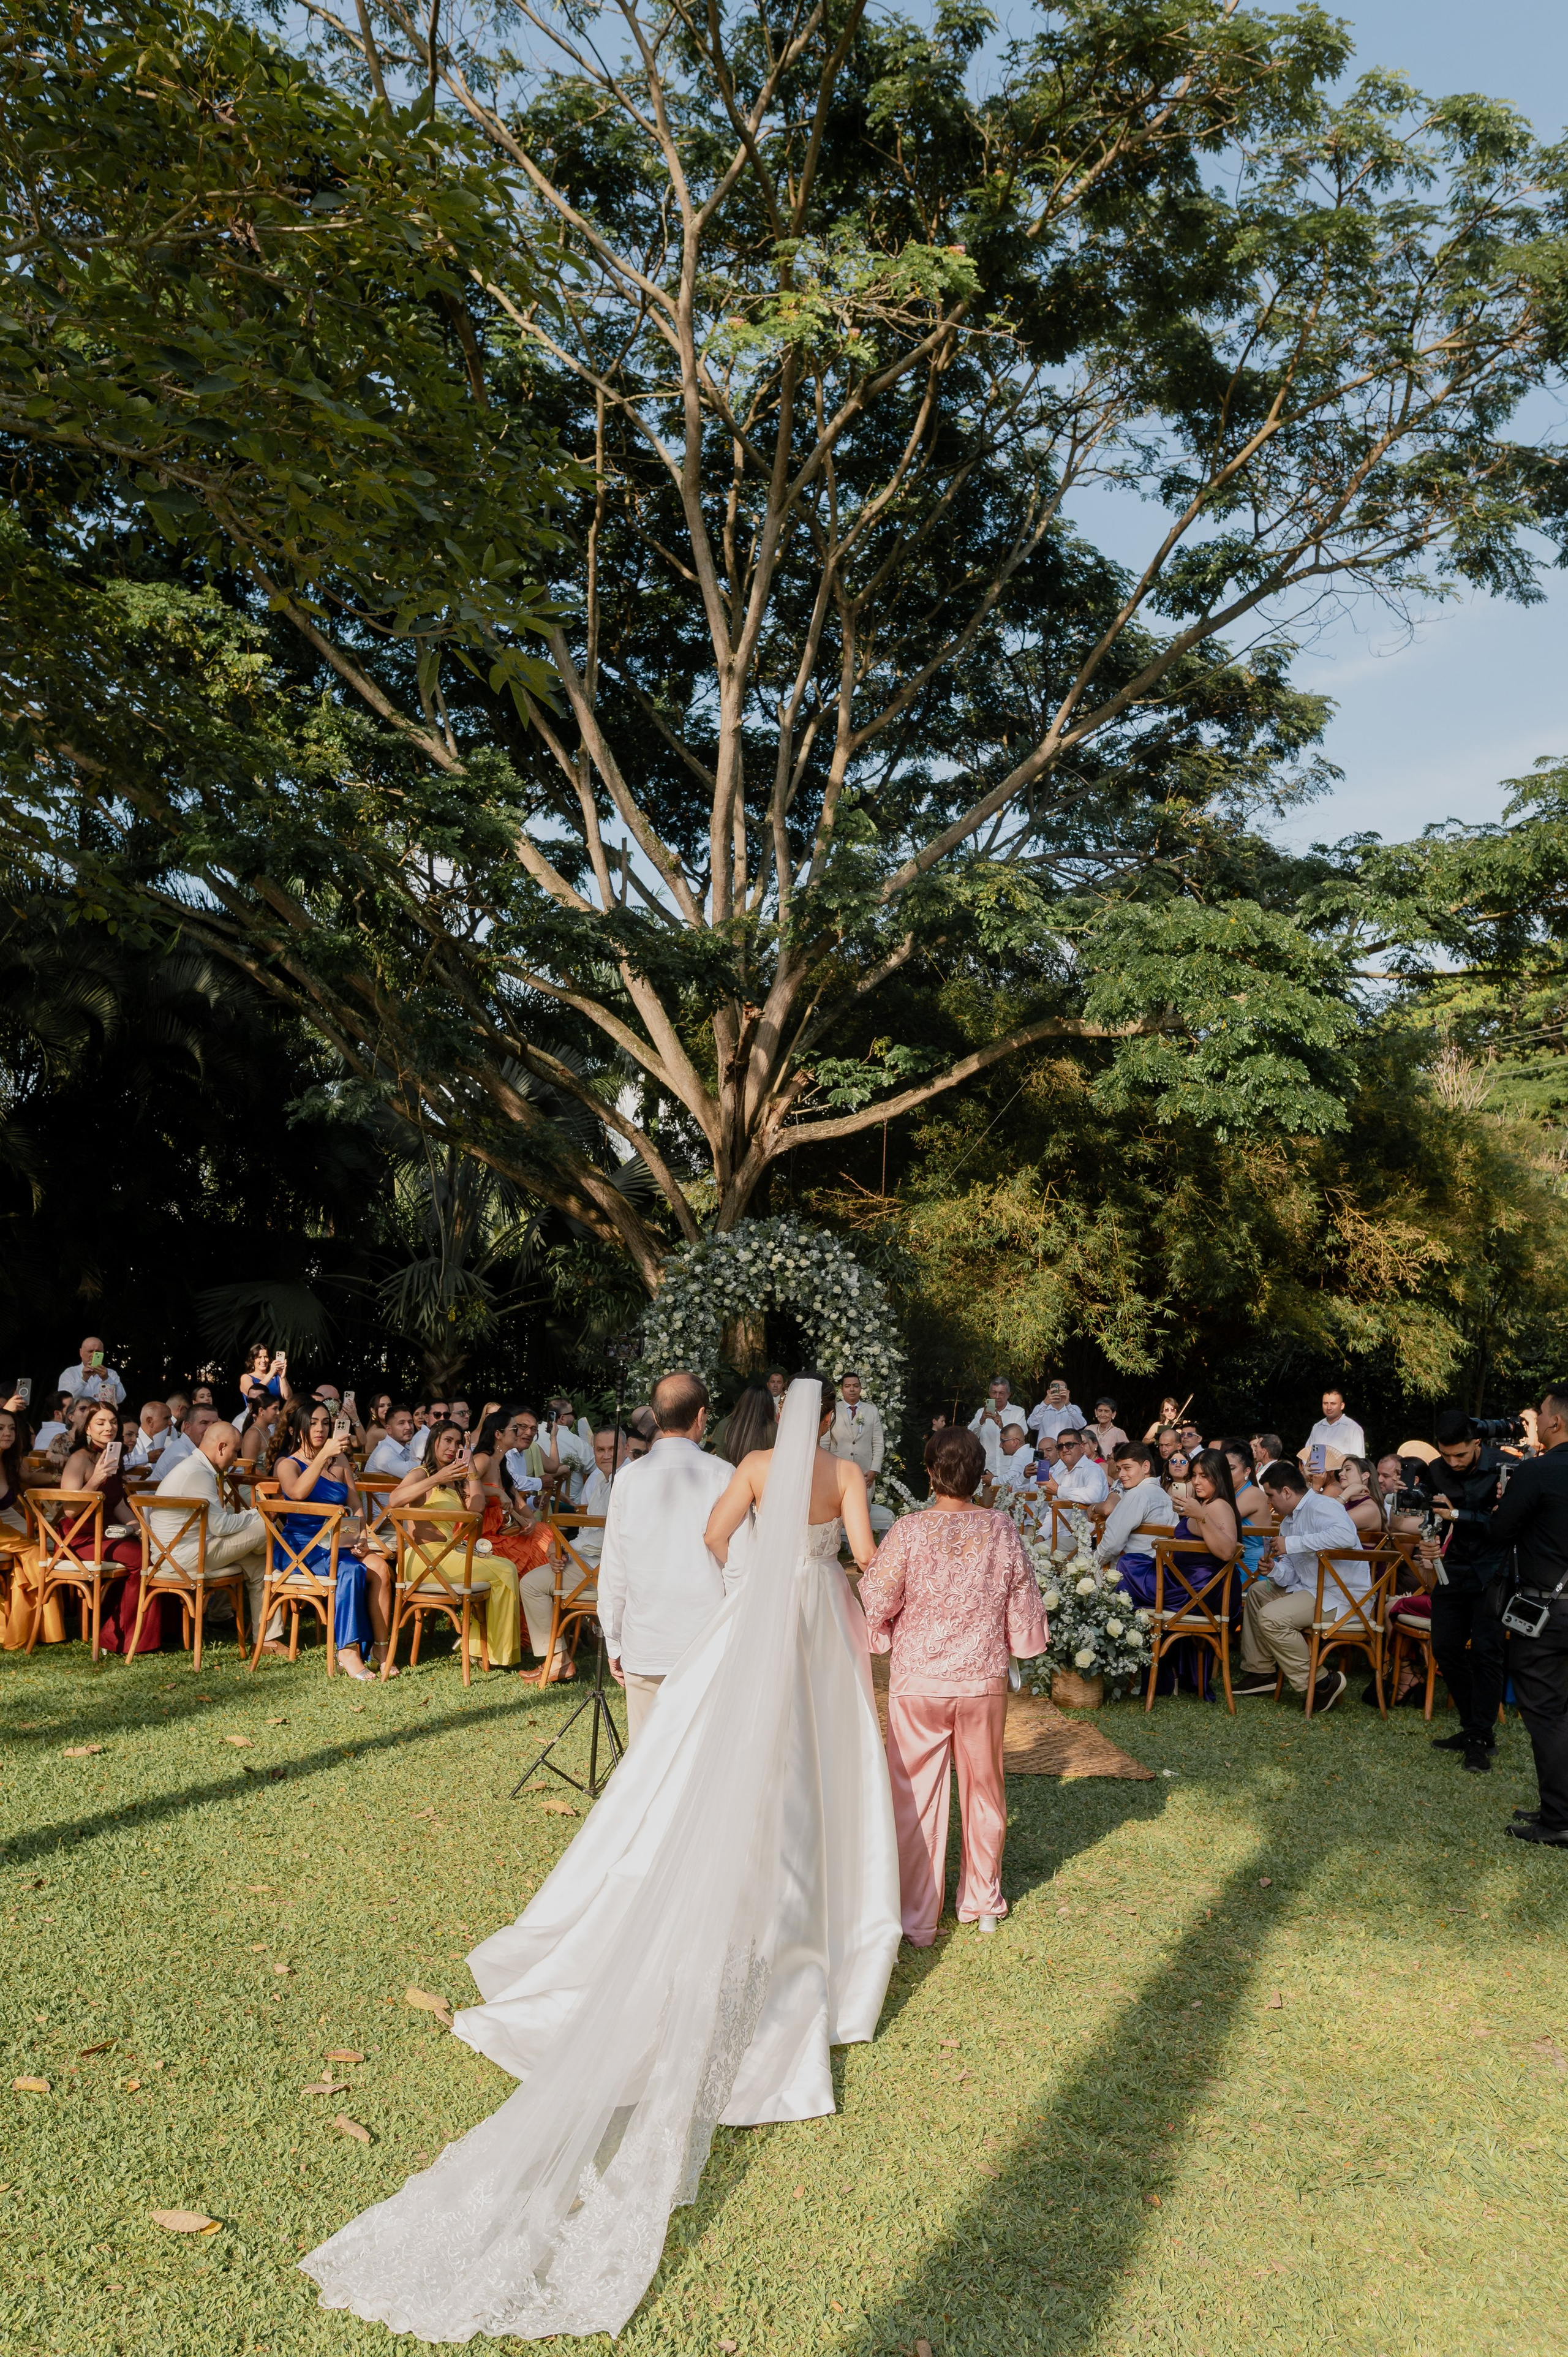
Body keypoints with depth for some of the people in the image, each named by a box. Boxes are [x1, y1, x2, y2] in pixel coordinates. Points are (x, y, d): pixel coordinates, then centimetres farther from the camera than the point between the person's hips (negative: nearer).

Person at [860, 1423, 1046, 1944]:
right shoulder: (1001, 1530, -8)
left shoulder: (908, 1532, -15)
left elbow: (875, 1603, -10)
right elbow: (1024, 1605, -1)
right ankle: (983, 1904, 32)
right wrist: (1018, 1643, 18)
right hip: (985, 1680, 2)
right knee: (984, 1793, 19)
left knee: (916, 1798, 9)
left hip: (918, 1683, -2)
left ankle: (917, 1919, 16)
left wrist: (885, 1638, 10)